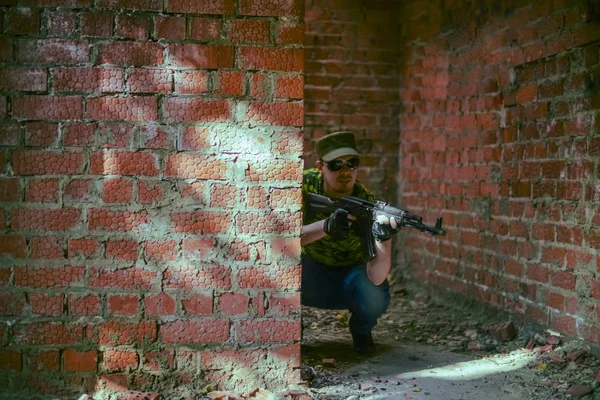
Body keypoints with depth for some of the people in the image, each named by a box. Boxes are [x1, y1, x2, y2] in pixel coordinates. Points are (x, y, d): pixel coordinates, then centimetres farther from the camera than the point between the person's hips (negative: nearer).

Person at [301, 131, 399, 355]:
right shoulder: (306, 184, -20)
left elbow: (376, 278, -33)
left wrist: (385, 239, -52)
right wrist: (325, 226, -50)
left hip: (350, 276, 0)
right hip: (310, 273, 1)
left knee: (375, 297, -32)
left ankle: (361, 332, 6)